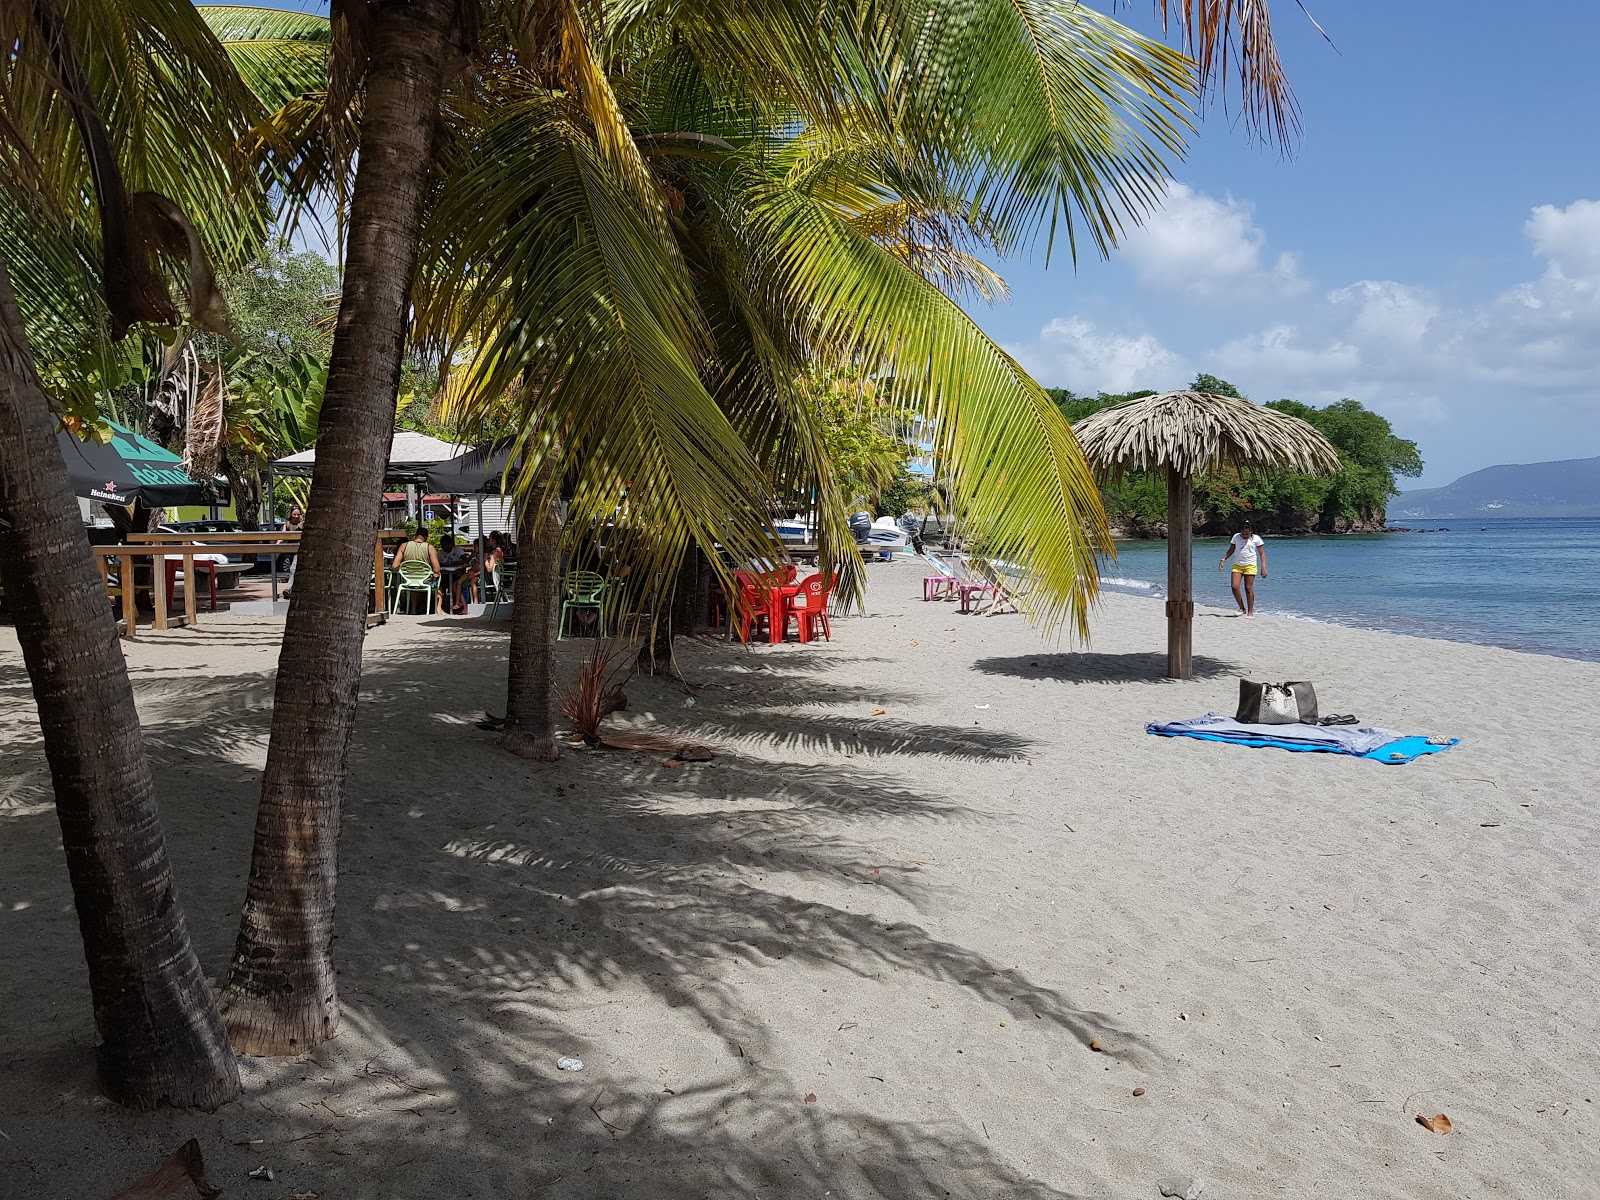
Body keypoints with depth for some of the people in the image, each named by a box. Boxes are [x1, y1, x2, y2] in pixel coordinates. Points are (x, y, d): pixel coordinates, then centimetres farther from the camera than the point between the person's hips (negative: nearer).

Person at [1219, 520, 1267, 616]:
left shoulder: (1256, 539, -2)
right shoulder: (1236, 537, 6)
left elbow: (1262, 554, -1)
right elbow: (1231, 550, 16)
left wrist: (1263, 568, -9)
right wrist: (1223, 560, 5)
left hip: (1250, 565, -3)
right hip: (1237, 565, 3)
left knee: (1249, 589, -4)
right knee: (1235, 587, -10)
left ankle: (1250, 611, 5)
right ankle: (1242, 609, 7)